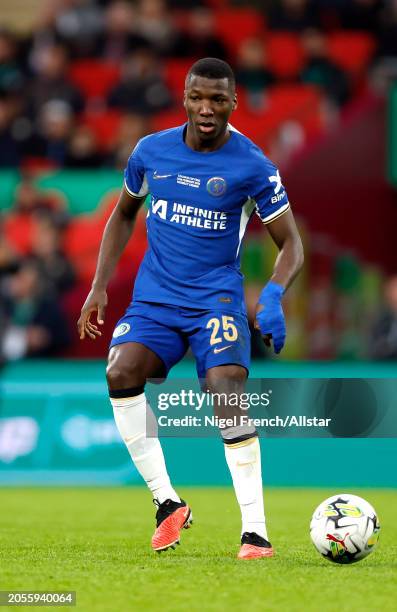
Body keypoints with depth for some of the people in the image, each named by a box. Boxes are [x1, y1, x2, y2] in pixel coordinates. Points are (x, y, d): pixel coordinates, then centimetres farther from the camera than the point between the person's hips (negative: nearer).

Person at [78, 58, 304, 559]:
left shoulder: (252, 166, -7)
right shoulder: (151, 151, 2)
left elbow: (290, 243, -1)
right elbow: (123, 214, 19)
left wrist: (273, 295, -21)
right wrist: (99, 287, 11)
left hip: (216, 300, -3)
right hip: (154, 297, 3)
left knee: (228, 389, -26)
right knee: (120, 372, -24)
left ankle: (255, 532, -19)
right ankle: (167, 503, -12)